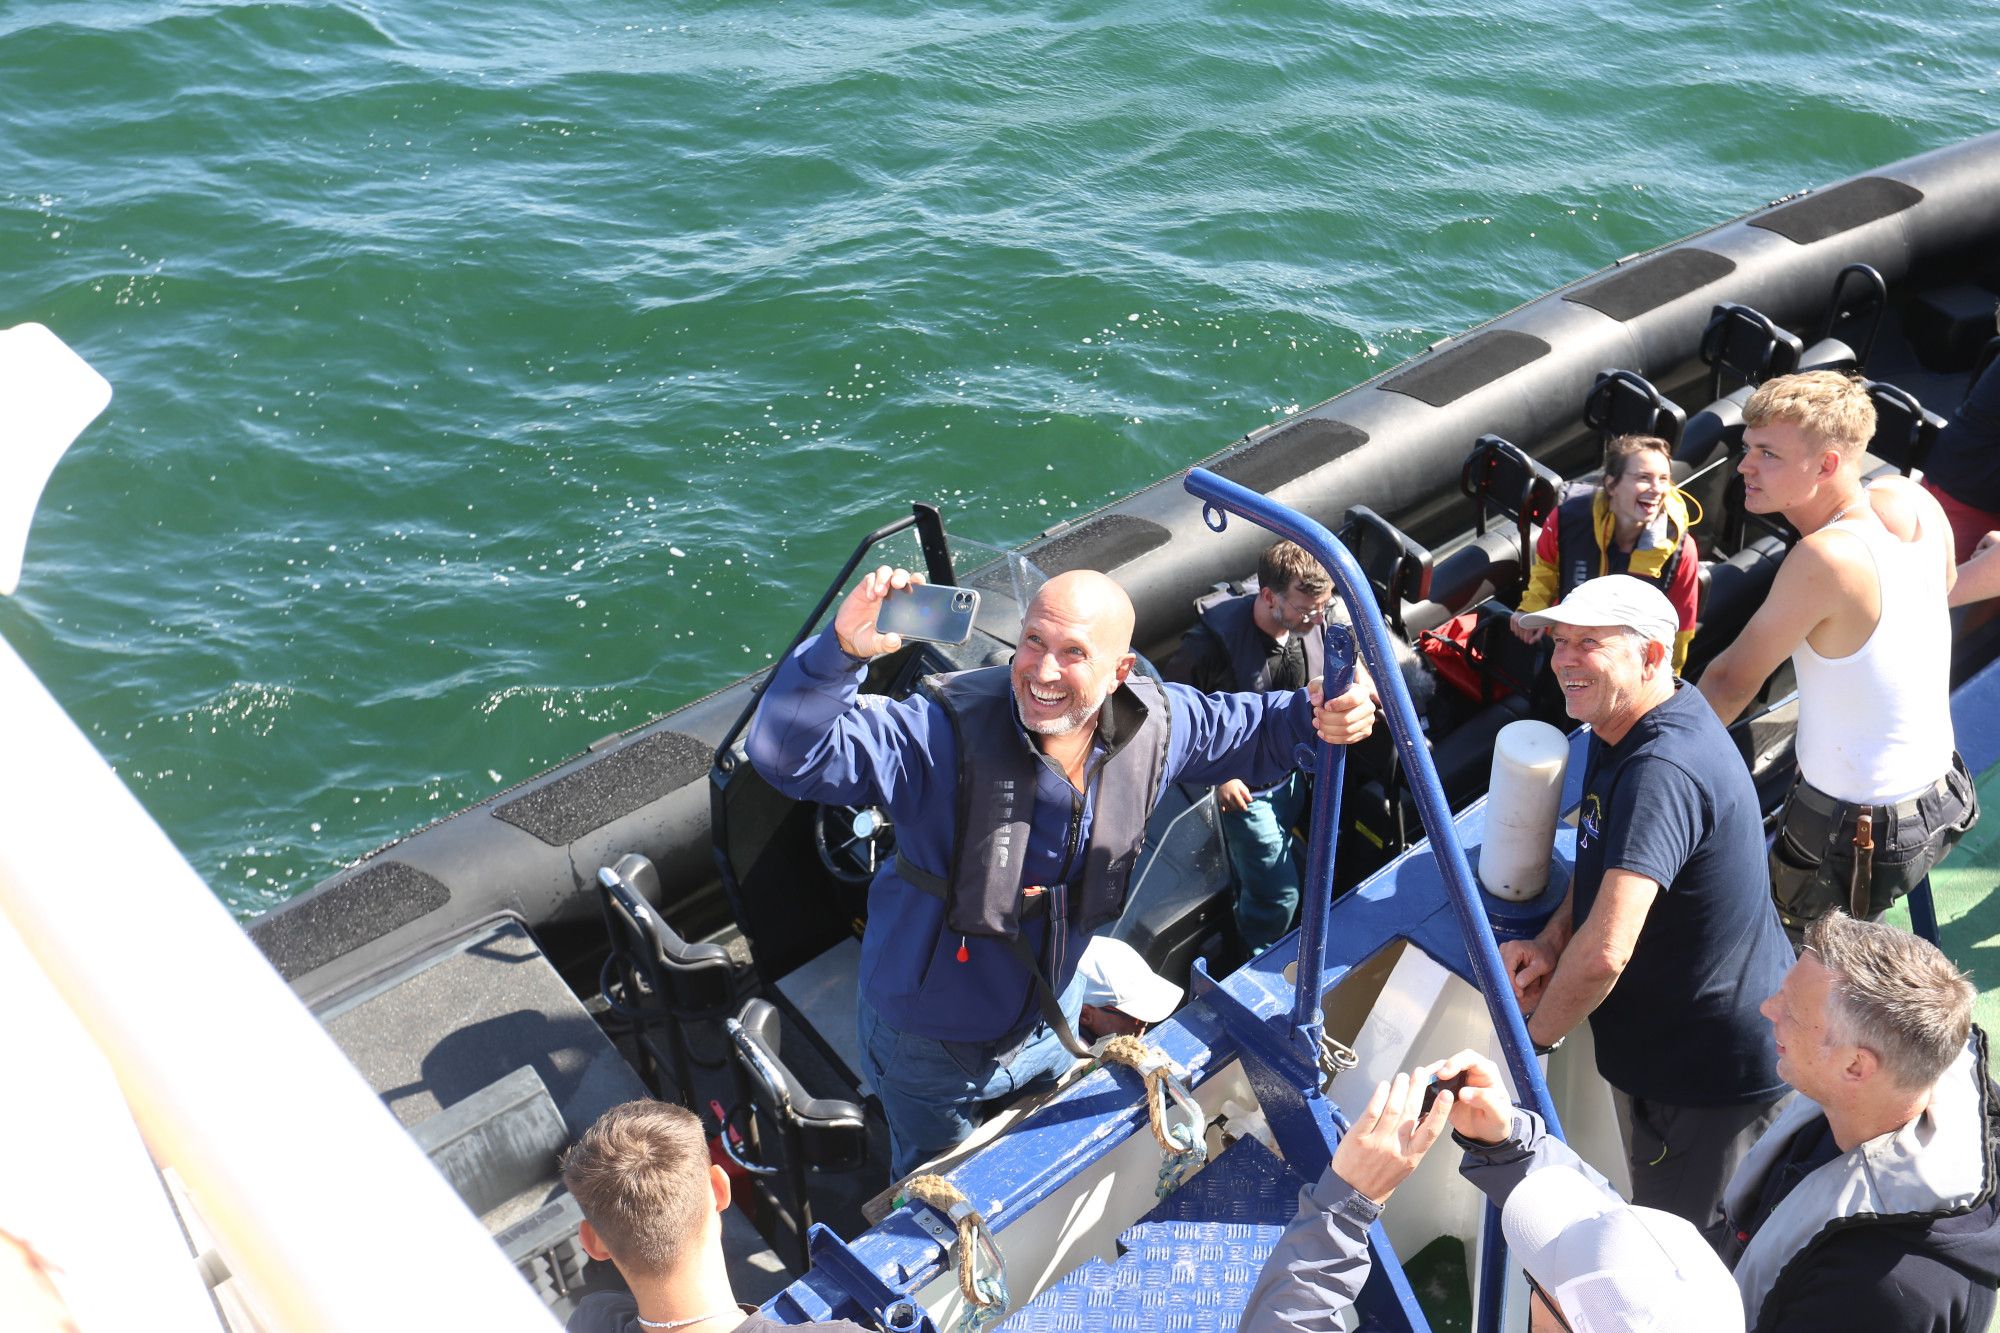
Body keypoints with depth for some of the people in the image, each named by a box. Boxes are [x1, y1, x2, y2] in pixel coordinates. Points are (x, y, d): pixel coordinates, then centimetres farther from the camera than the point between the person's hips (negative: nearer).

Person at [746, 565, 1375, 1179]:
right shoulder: (946, 732, -34)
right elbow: (790, 755, -41)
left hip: (1050, 1028, 5)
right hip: (928, 1044, -4)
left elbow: (1247, 733, 3)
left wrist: (1312, 715, -18)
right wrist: (841, 648, -56)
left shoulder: (1153, 723, -17)